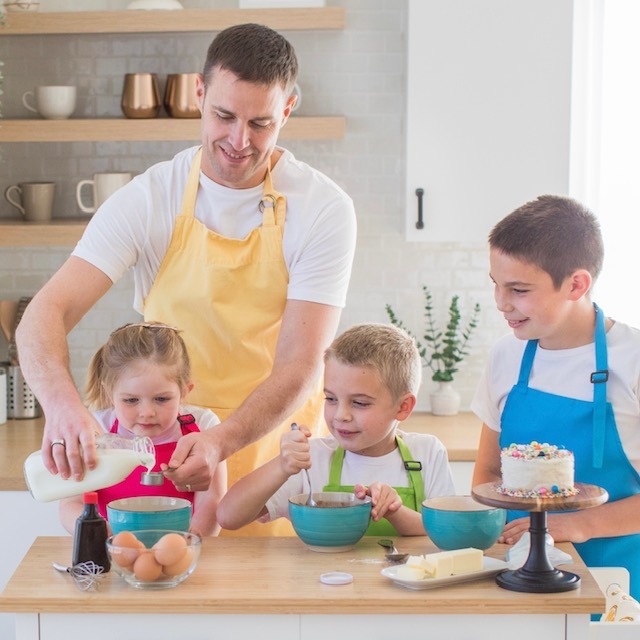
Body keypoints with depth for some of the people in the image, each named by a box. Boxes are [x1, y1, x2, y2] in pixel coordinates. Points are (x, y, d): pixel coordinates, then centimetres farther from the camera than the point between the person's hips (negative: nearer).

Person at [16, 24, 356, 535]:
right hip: (164, 453, 1)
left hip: (275, 458, 0)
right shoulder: (149, 199, -4)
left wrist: (221, 443, -31)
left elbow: (299, 368, -12)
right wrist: (61, 401, -33)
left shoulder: (323, 210, -7)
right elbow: (46, 314, -11)